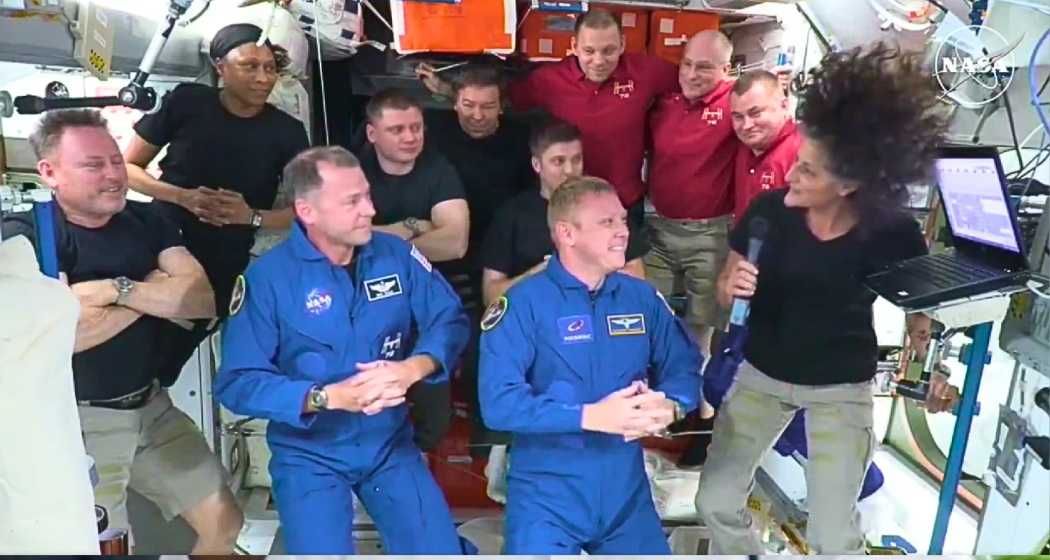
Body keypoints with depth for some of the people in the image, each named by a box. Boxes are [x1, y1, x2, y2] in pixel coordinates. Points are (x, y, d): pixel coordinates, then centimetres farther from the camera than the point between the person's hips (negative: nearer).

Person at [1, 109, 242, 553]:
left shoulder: (146, 220, 3)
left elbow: (203, 299, -9)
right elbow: (63, 334, -25)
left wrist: (118, 289, -21)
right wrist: (155, 291, -13)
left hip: (152, 407, 5)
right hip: (78, 422, -5)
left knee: (226, 525, 10)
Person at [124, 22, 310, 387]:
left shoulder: (287, 132, -7)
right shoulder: (186, 102, -8)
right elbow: (128, 168, -1)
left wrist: (251, 216, -21)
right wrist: (183, 197, -19)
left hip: (223, 269, 1)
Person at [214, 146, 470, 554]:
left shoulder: (396, 255, -3)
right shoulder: (267, 277, -14)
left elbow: (450, 320, -5)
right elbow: (236, 383, -17)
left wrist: (413, 368, -24)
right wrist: (329, 397, -27)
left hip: (390, 443, 3)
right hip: (309, 453, -2)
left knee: (440, 551, 0)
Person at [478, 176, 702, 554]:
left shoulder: (642, 297, 3)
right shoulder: (524, 303, -13)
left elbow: (684, 367, 5)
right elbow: (498, 402, -21)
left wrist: (670, 406, -17)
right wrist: (590, 416, -25)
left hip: (626, 487, 5)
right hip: (547, 491, -4)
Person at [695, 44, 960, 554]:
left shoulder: (895, 234, -19)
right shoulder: (769, 210, -17)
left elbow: (919, 308, -2)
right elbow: (726, 288, -4)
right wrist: (732, 287, -25)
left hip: (841, 388, -2)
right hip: (760, 374, 2)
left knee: (833, 536, 2)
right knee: (715, 503, 9)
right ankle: (744, 551, 41)